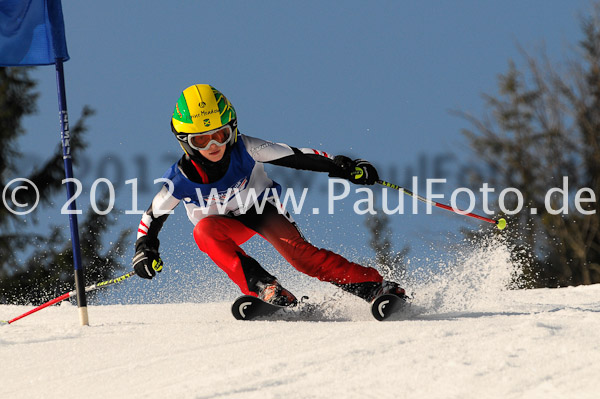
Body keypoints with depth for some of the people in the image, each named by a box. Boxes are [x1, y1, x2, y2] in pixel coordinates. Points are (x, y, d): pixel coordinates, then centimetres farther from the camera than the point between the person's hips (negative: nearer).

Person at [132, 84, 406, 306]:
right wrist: (144, 250, -24)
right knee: (205, 232, -35)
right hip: (226, 226, 1)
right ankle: (262, 287, -41)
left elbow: (296, 157, -22)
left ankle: (372, 285, -25)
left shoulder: (246, 150, -27)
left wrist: (343, 167, -27)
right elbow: (153, 215, -10)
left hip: (261, 208, -1)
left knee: (297, 252, -26)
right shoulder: (181, 179, -26)